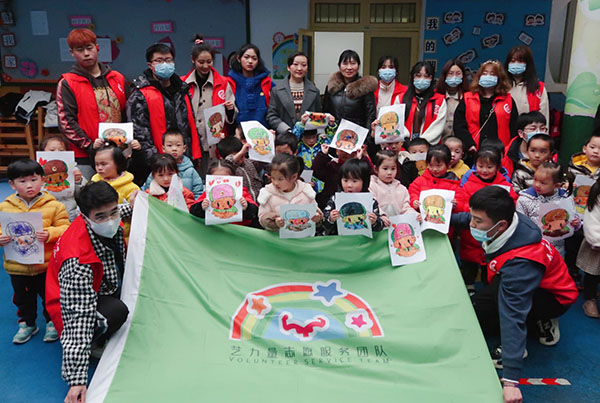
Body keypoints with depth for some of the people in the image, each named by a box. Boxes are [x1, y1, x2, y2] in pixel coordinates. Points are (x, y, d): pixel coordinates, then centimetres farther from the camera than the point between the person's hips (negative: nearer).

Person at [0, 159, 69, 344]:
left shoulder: (54, 205, -8)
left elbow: (64, 228, -9)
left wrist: (49, 234, -26)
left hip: (46, 264, -2)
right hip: (17, 266, 3)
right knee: (23, 298, 20)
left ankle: (53, 322, 34)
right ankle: (27, 323, 41)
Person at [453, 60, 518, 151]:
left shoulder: (508, 100, 13)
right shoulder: (467, 99, 10)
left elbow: (514, 129, 9)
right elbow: (459, 125, 1)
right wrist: (469, 144, -11)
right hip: (474, 153, 0)